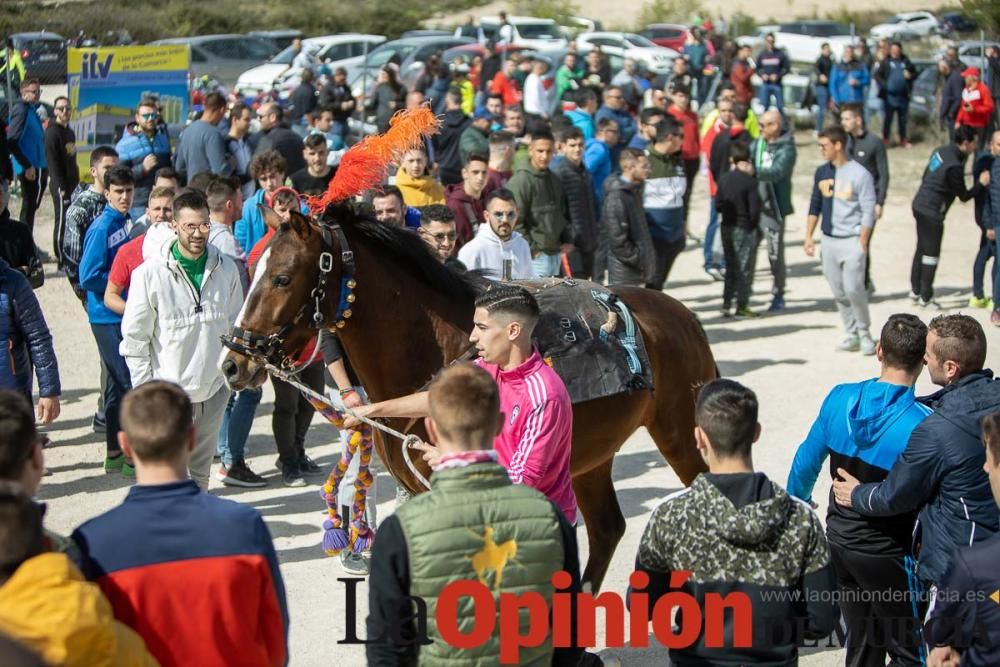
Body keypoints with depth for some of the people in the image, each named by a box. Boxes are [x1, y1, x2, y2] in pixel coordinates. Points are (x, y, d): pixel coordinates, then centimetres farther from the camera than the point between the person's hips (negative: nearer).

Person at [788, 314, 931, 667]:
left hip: (839, 539, 6)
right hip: (886, 552, -6)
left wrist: (797, 501, 24)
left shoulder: (841, 398, -6)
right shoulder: (920, 424, -22)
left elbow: (807, 461, 5)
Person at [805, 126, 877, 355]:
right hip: (828, 240, 6)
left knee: (853, 288, -12)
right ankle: (852, 335, 15)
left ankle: (865, 334, 5)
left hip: (851, 240, -6)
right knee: (838, 292, 6)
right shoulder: (822, 172, 9)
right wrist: (809, 236, 11)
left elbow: (868, 212, -9)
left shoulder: (859, 174, -9)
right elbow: (815, 205, 16)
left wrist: (862, 244, -13)